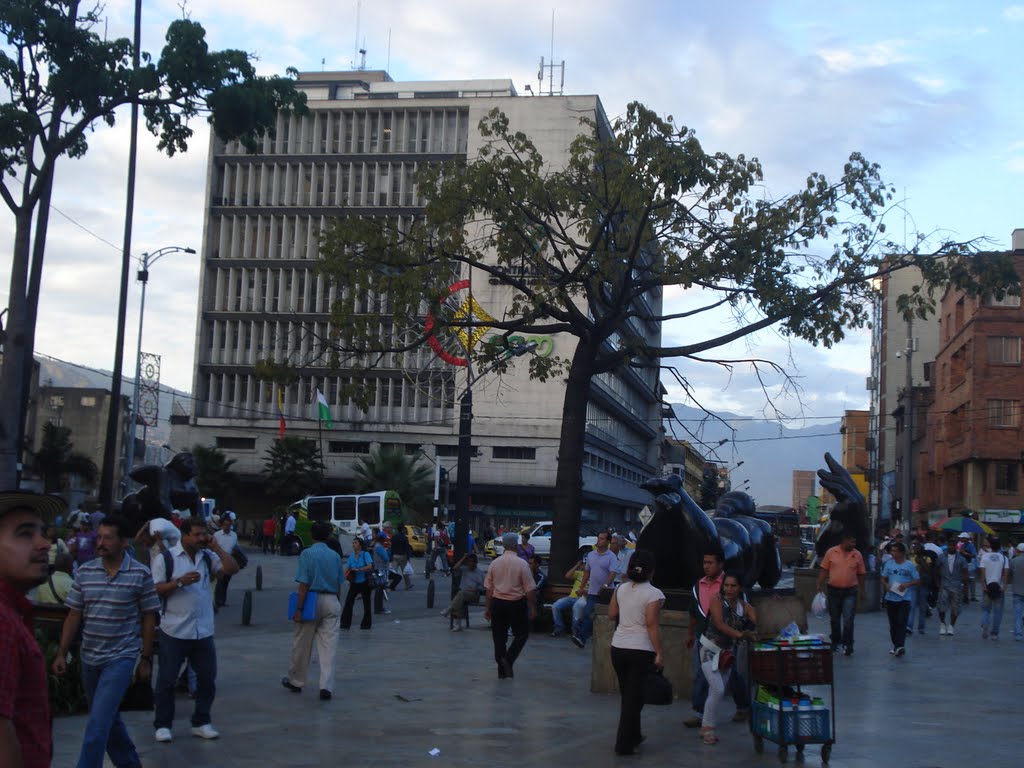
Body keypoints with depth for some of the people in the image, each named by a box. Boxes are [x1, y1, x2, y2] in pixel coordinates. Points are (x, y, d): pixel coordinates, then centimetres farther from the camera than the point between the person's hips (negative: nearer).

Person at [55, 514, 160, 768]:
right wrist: (62, 654, 0)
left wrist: (146, 659, -2)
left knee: (98, 723, -13)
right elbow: (74, 615, 5)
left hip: (121, 658, -5)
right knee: (107, 718, 19)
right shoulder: (85, 571, 1)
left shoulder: (140, 574, -8)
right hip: (89, 658, 5)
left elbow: (149, 618, -2)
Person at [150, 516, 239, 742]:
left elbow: (232, 569, 0)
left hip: (203, 631, 5)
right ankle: (162, 725, 15)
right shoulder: (166, 559, -6)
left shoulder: (207, 557, 9)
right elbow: (155, 590, -9)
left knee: (207, 677, 9)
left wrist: (216, 548, -6)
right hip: (175, 630, -5)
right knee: (167, 679, 3)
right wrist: (180, 582, -22)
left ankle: (201, 722, 21)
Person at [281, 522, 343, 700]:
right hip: (331, 602, 3)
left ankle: (295, 681, 27)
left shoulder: (307, 554, -8)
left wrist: (299, 609, -10)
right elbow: (339, 585, 10)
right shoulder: (335, 556, 5)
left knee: (302, 645, 12)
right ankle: (326, 686, -6)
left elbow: (304, 585, -12)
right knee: (329, 646, 1)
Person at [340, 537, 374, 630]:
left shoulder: (365, 554, -8)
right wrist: (347, 575, -16)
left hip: (364, 583, -3)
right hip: (354, 583, 3)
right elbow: (347, 569, 4)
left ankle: (366, 624, 18)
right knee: (348, 601, -8)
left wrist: (358, 570, -25)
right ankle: (345, 623, -5)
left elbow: (369, 566, -20)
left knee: (366, 603, 6)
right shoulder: (351, 556, 4)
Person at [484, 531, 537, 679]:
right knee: (522, 634, 12)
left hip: (497, 602, 4)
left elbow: (489, 588, 5)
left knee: (499, 637, 11)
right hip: (516, 604, -4)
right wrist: (532, 607, -1)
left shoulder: (495, 563, 0)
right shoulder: (522, 563, -12)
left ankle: (502, 670, 15)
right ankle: (508, 659, -7)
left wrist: (489, 608, 13)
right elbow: (529, 589, -11)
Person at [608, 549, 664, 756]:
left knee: (627, 695, 19)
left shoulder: (620, 589, 3)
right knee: (634, 697, 2)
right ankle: (624, 744, 3)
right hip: (641, 650, -5)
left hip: (618, 648, 5)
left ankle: (633, 736, 31)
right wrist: (659, 654, -14)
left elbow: (611, 615, 12)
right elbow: (652, 625, -17)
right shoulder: (653, 594, -13)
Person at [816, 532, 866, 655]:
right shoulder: (831, 552, -1)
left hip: (850, 591, -1)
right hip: (833, 590, 1)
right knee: (834, 619, 13)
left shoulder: (857, 555, 2)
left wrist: (862, 590, 9)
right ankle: (835, 642, 29)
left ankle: (847, 645, -5)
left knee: (848, 619, -10)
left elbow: (860, 574, 8)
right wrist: (819, 584, -2)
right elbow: (824, 570, 4)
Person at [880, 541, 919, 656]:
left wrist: (907, 584, -15)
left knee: (902, 623, -13)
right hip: (890, 598, 4)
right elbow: (883, 578, 14)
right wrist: (886, 585, -7)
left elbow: (918, 581, 2)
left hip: (905, 598, -4)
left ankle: (900, 646, -21)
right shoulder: (889, 564, 8)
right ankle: (895, 645, 19)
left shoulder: (910, 565, -1)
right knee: (893, 624, 8)